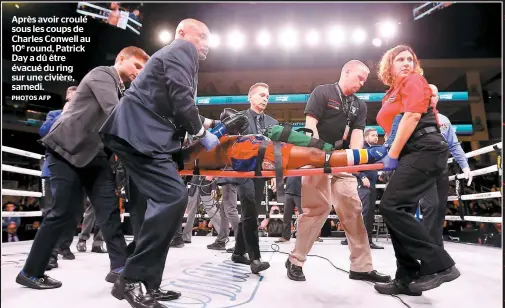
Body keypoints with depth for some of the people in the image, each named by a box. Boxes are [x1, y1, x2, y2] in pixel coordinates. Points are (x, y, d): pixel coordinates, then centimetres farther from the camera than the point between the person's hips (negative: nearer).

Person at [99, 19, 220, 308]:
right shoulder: (181, 50, -2)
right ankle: (132, 279, -10)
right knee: (174, 197, -18)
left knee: (167, 200, 7)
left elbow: (173, 105, 27)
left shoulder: (176, 55, 30)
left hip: (140, 133, 11)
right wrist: (202, 133, -2)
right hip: (139, 133, -11)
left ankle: (146, 281, 12)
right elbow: (181, 99, -14)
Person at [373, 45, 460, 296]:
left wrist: (392, 155, -14)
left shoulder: (413, 80, 1)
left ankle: (439, 265, -11)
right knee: (398, 211, 3)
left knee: (391, 207, -18)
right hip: (411, 155, 9)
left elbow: (412, 116, -13)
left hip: (425, 151, -9)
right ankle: (407, 278, 9)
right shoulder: (391, 93, 24)